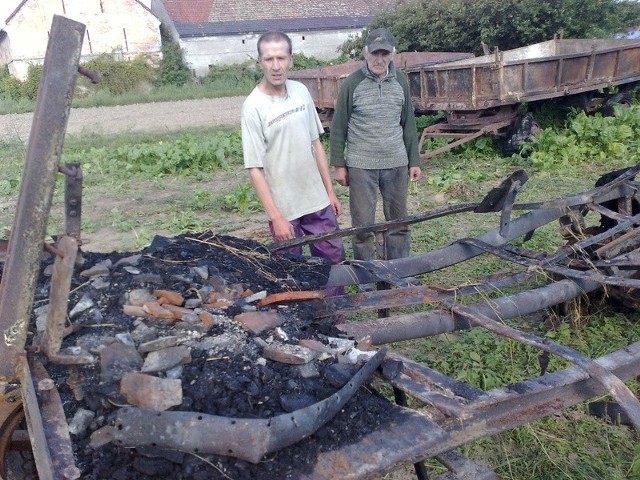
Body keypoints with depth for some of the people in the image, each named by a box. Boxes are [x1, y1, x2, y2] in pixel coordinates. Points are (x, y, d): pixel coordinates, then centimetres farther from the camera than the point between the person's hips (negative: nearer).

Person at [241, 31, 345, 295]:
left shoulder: (301, 91, 2)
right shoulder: (253, 107, -14)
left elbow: (316, 144, 10)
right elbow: (255, 169, -15)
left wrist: (330, 192, 10)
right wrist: (276, 218, -17)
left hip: (318, 201, 5)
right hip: (284, 209, -5)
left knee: (334, 258, 14)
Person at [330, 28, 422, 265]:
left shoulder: (400, 81, 5)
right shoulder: (352, 83, -5)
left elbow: (408, 124, 11)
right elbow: (339, 127, -2)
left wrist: (414, 161, 10)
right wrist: (339, 164, -3)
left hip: (396, 164, 3)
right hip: (361, 165, -3)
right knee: (363, 225, 3)